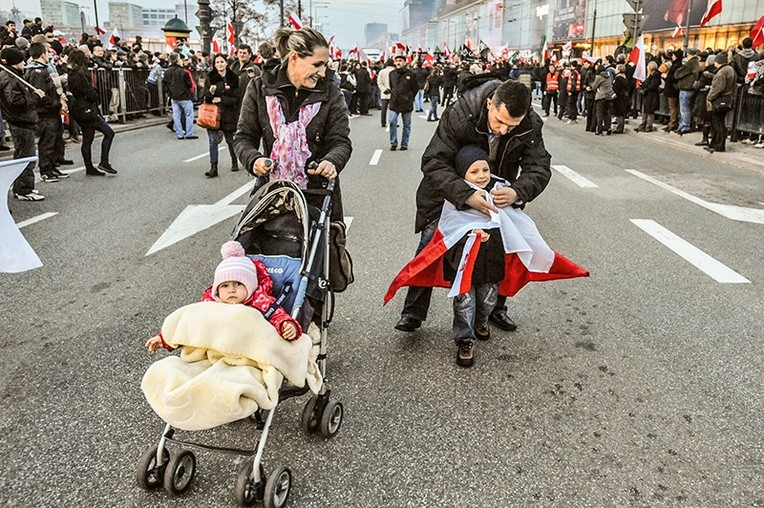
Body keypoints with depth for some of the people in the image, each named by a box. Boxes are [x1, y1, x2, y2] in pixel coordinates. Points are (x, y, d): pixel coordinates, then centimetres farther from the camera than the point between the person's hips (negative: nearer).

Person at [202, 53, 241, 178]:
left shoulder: (233, 78, -1)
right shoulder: (210, 78, 4)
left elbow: (237, 98, -3)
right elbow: (205, 96, 4)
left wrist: (221, 99, -14)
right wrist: (210, 91, -19)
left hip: (228, 114, -1)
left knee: (230, 140, 12)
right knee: (213, 141, -8)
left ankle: (234, 162, 35)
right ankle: (213, 168, -8)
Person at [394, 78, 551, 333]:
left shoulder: (530, 126, -24)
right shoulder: (459, 115, -35)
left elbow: (539, 168, -21)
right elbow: (433, 162, -36)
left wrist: (518, 192, -45)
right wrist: (466, 195, -51)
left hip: (498, 193, 3)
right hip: (450, 192, -3)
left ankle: (495, 308, 24)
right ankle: (413, 313, 5)